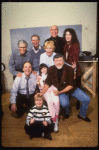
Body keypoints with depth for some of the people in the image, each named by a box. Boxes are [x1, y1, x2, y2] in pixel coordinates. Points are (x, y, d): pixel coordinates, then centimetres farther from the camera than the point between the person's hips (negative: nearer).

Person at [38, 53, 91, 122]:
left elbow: (71, 85, -14)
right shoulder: (51, 69, -12)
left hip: (71, 88, 1)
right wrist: (41, 93, -19)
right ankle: (67, 112, 9)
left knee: (87, 99, -8)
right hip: (60, 90, -1)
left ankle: (82, 115, 21)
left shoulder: (69, 69, -17)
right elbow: (47, 83, -5)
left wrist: (60, 92, -24)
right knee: (64, 103, -30)